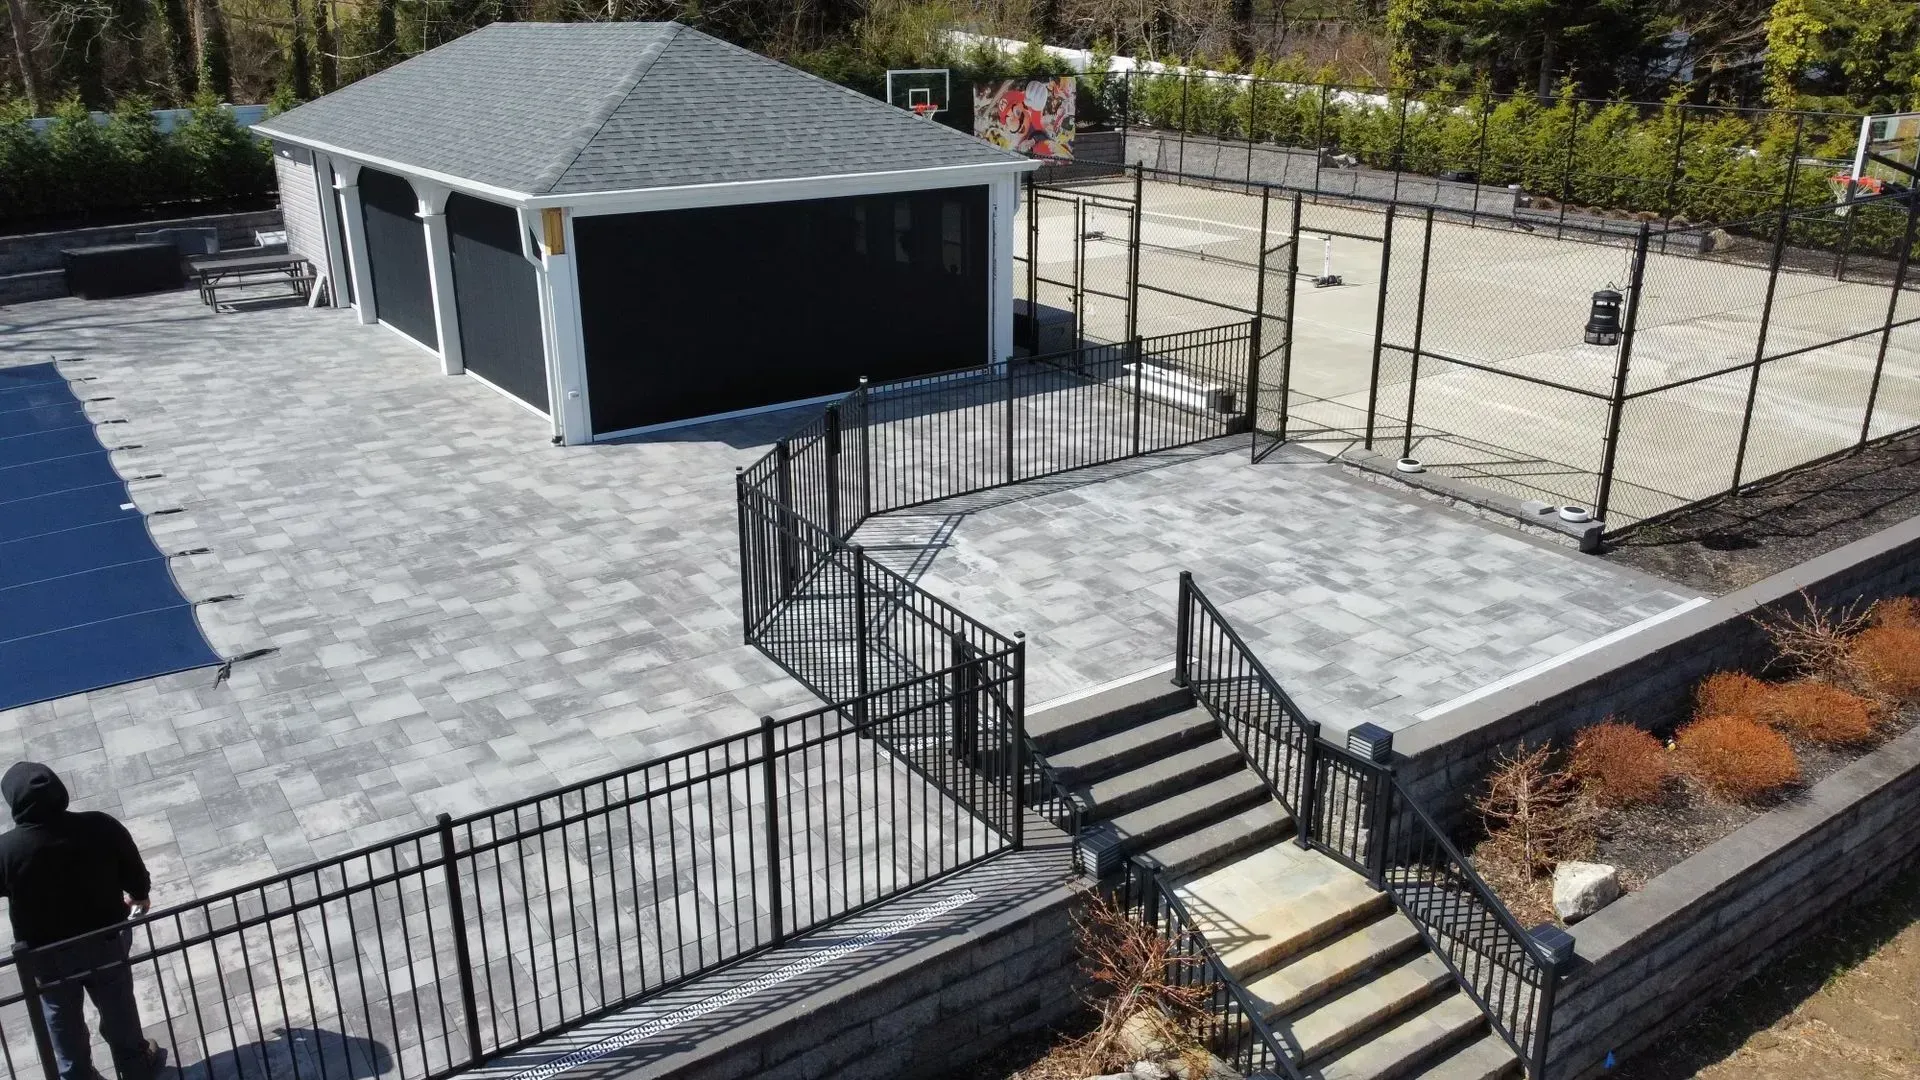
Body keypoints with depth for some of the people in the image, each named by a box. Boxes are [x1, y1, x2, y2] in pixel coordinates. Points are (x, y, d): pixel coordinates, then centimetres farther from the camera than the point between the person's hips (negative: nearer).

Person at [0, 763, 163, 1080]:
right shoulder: (102, 827, -24)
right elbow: (136, 876, -8)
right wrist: (139, 896, 14)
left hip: (47, 955, -1)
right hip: (106, 942, 1)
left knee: (63, 1021, 27)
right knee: (118, 1010, 25)